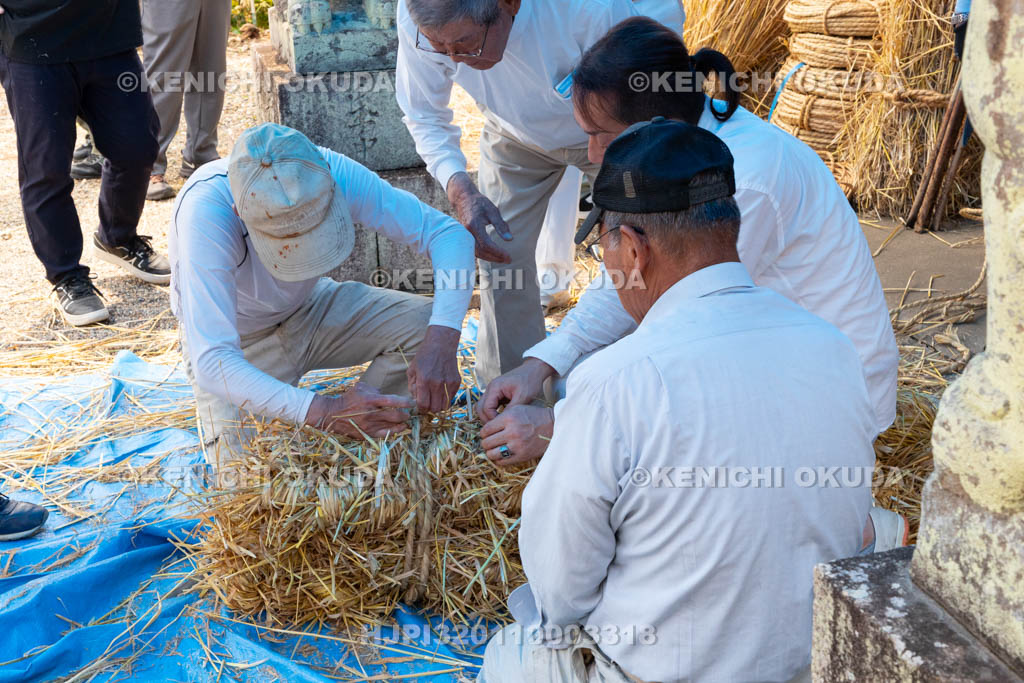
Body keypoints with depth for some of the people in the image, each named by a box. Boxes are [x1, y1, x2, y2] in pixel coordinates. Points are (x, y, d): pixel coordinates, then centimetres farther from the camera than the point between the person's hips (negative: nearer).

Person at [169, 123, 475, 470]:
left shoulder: (330, 173, -28)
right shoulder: (205, 209, -37)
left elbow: (447, 233, -23)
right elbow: (212, 364, -40)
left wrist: (441, 343, -39)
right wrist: (327, 412, -50)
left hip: (309, 308, 3)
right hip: (238, 339, -3)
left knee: (426, 325, -18)